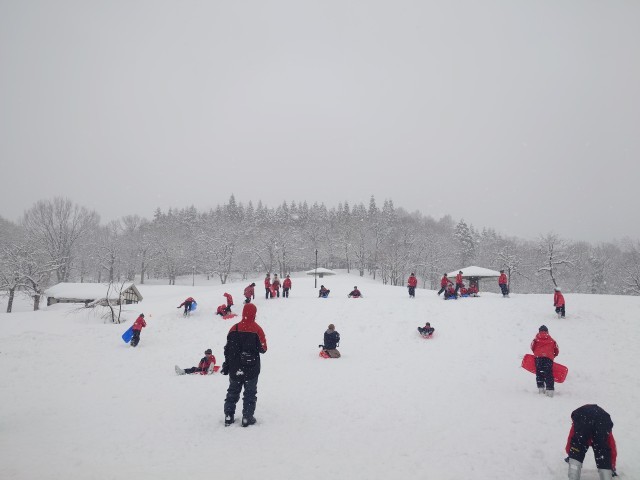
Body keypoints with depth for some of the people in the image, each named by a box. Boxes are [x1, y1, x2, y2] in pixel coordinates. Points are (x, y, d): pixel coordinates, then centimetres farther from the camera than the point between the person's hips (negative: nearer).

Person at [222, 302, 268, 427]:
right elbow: (263, 349, -9)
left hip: (235, 369, 3)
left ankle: (228, 416, 19)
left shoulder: (234, 328, -4)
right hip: (251, 369, -3)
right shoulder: (257, 329, -14)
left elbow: (227, 349, 2)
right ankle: (247, 418, 10)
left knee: (233, 392, 17)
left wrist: (226, 366, 11)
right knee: (250, 393, 10)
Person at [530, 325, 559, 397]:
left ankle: (540, 388, 2)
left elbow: (532, 347, 9)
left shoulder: (536, 339, 17)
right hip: (549, 358, 1)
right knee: (549, 374, -1)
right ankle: (550, 390, -10)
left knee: (539, 373, 9)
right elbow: (557, 351, 22)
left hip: (538, 357, 0)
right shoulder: (552, 340, 20)